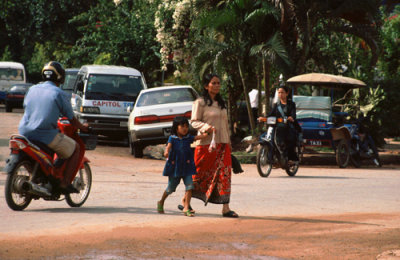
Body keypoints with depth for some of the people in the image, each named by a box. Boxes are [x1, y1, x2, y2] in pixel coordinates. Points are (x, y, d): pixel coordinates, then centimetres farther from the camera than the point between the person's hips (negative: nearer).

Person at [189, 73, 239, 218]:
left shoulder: (221, 103, 17)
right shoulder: (200, 103, -4)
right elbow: (194, 121, -9)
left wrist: (228, 141, 19)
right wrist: (207, 127, -25)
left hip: (222, 143, 6)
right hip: (206, 143, -6)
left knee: (224, 174, -4)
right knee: (200, 174, 2)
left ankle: (225, 208, -7)